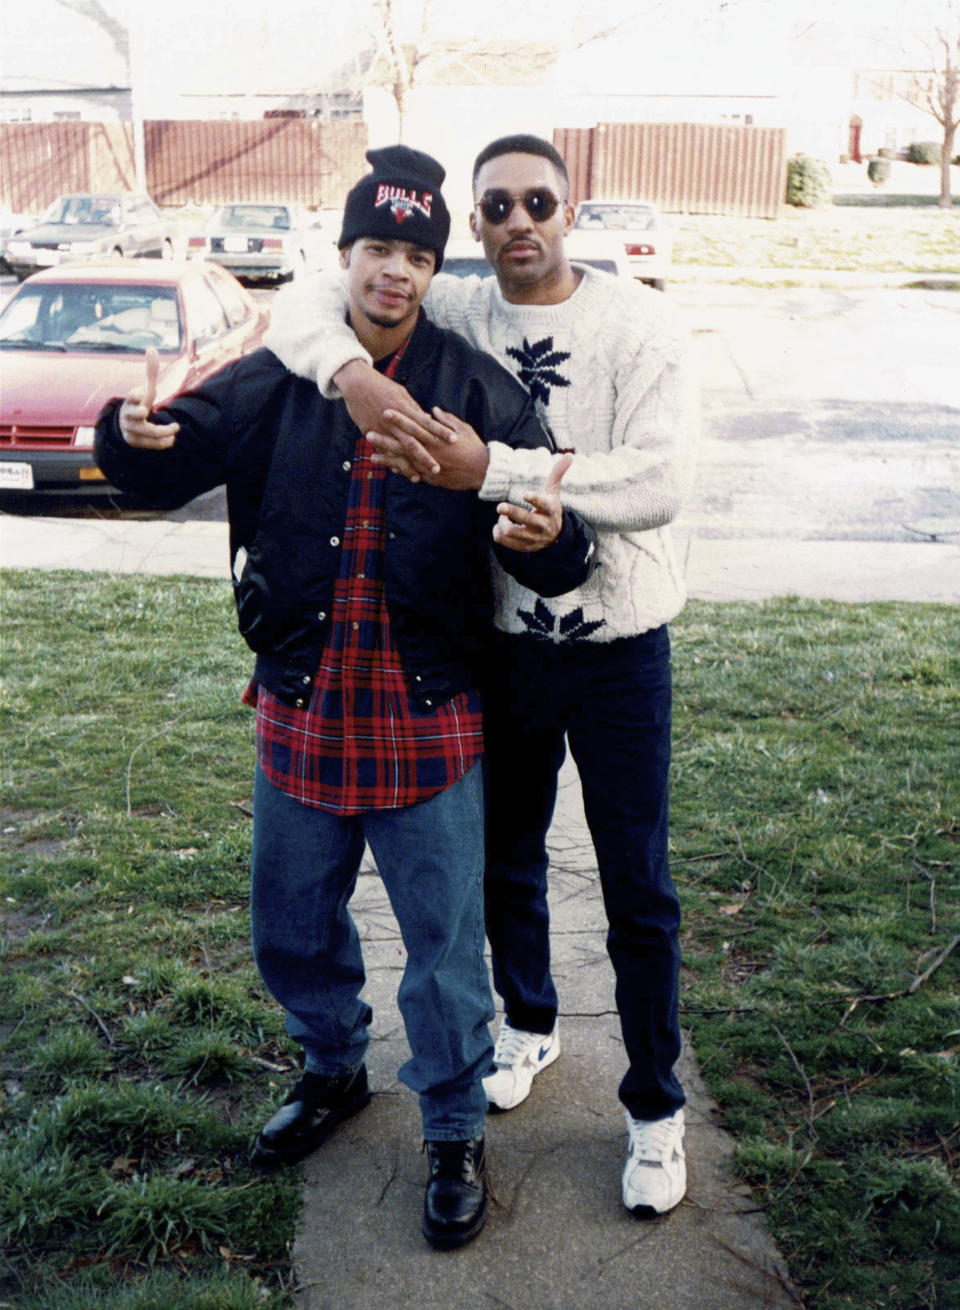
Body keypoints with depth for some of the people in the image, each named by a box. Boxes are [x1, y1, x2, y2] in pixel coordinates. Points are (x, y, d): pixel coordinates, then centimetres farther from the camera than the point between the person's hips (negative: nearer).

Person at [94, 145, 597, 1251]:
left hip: (428, 720, -3)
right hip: (299, 711, 3)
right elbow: (173, 460, 0)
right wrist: (136, 436, -25)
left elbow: (556, 553, -13)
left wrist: (545, 538, -38)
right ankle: (333, 1072, 47)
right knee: (292, 925, 20)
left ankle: (455, 1134, 31)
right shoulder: (277, 382, 0)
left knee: (444, 941, 8)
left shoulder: (476, 392, -7)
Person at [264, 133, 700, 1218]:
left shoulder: (637, 324, -12)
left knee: (638, 894, 5)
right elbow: (304, 302, -4)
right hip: (502, 640, 4)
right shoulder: (451, 314, -2)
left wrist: (490, 470, -31)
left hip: (617, 648, -3)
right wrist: (352, 371, -27)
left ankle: (654, 1107, 25)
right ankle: (530, 1023, 48)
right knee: (506, 862, 20)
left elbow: (658, 482, -25)